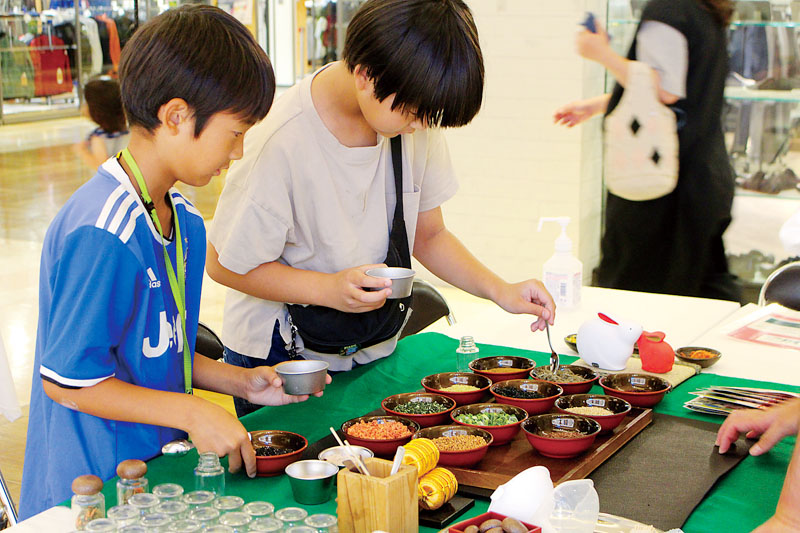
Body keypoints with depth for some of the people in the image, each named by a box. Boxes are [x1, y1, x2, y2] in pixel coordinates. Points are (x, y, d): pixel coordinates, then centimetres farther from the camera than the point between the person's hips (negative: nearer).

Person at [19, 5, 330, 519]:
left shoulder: (186, 222, 7)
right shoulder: (102, 235, -22)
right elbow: (66, 379, -19)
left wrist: (239, 381, 5)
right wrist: (191, 412, -17)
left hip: (156, 468, 8)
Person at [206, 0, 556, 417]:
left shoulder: (414, 110, -10)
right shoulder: (281, 142, -28)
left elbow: (428, 234, 1)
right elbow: (223, 264, -19)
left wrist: (499, 290, -13)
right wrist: (329, 289, -30)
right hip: (280, 355, -5)